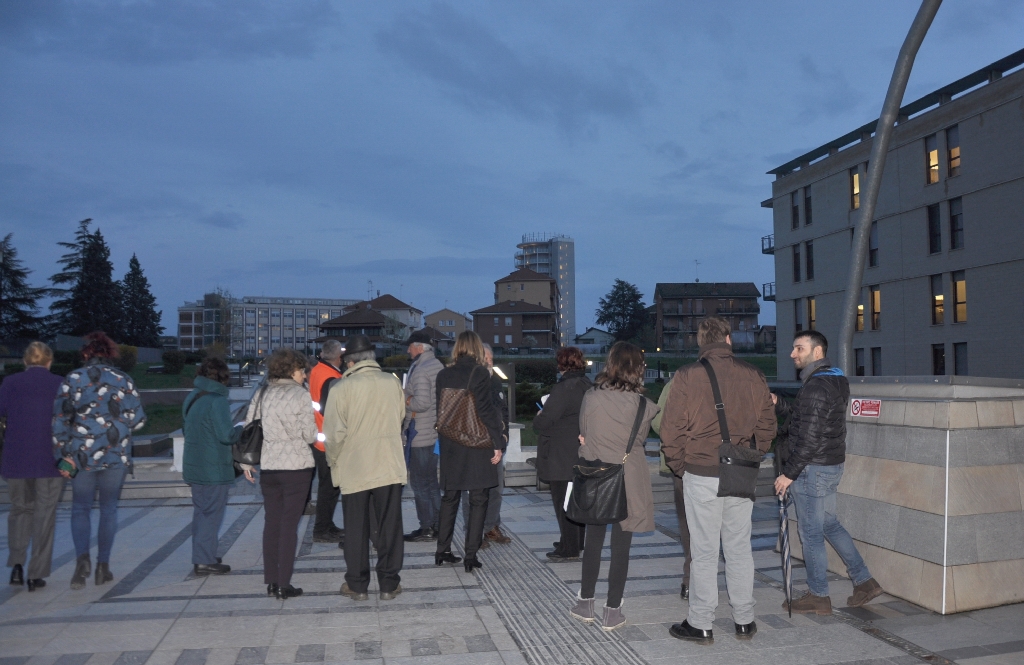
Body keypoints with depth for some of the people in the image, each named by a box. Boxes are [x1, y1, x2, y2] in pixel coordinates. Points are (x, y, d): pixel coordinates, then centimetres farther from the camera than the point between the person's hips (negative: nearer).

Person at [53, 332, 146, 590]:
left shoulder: (73, 379, -2)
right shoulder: (123, 380, -1)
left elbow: (60, 420, -6)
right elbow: (138, 419, -4)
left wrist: (62, 456, -2)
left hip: (82, 455, 0)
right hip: (116, 455, 1)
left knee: (80, 509, 11)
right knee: (109, 509, 12)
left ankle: (82, 558, -10)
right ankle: (103, 565, 13)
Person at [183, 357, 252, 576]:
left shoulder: (191, 398, 9)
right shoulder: (217, 400, -17)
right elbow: (226, 435, -21)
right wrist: (242, 428, -3)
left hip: (194, 466, 8)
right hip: (214, 469, -8)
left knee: (201, 511, 17)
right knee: (212, 513, 0)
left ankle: (201, 556, 23)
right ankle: (205, 561, 3)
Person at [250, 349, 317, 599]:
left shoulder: (261, 395, 7)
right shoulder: (300, 395, -8)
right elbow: (310, 435, -8)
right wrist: (313, 432, 14)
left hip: (268, 467, 5)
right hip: (296, 466, -5)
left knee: (271, 522, 13)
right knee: (289, 524, 1)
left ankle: (271, 581, 19)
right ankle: (284, 585, 5)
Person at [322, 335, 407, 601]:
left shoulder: (342, 388, -12)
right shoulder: (393, 383, -3)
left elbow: (334, 434, -10)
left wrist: (333, 461, 7)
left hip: (353, 469, -2)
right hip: (390, 466, 2)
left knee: (356, 529, 11)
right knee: (390, 526, 10)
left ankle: (357, 585, 19)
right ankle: (389, 583, 17)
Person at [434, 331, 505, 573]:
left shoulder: (443, 375, 3)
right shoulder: (480, 373, -11)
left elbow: (440, 409, 9)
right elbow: (486, 411, -14)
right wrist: (497, 444, -9)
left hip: (450, 445, 5)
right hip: (477, 445, -5)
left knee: (450, 497, 16)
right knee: (478, 500, 4)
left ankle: (442, 551, 22)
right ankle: (471, 556, 4)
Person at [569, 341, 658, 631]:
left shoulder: (590, 397, -9)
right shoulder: (642, 404, -12)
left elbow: (583, 434, 4)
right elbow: (640, 439, 4)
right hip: (629, 482, -2)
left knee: (593, 542, 16)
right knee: (621, 547, 8)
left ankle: (586, 604, 27)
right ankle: (612, 612, 15)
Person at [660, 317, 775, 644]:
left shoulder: (687, 376, -9)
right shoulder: (753, 375, 1)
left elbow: (672, 429, -8)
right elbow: (767, 424, 7)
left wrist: (679, 466, 5)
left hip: (701, 476, -3)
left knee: (704, 552, 5)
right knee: (740, 549, 14)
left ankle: (700, 624, 14)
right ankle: (744, 621, 24)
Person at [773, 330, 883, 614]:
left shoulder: (816, 387, -21)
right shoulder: (833, 382, 12)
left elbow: (809, 439, -24)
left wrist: (789, 474, -19)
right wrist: (778, 405, 5)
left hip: (813, 469, -10)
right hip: (831, 465, 10)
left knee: (811, 533, 2)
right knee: (829, 524, 21)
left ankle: (818, 596, 14)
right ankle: (864, 581, 25)